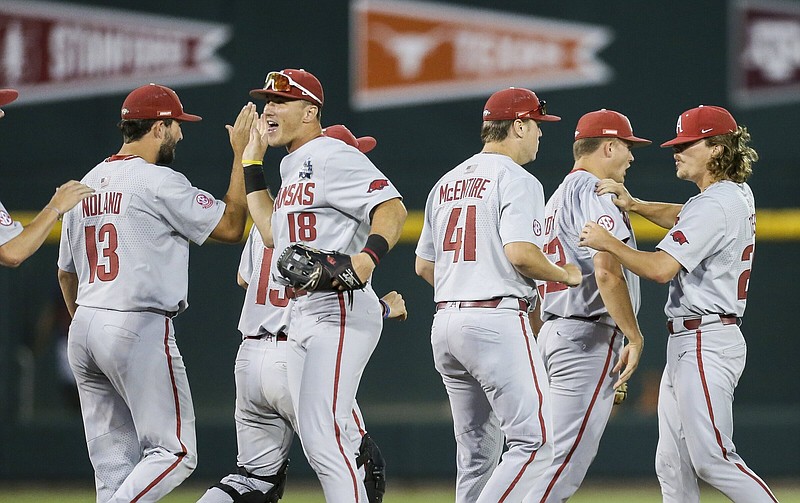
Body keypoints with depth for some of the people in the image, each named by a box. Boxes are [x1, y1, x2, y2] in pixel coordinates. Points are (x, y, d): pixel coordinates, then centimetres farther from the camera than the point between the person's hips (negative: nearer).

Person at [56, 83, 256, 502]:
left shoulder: (86, 185, 15)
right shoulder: (159, 181, -9)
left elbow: (65, 272, 22)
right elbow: (230, 226, -5)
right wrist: (242, 154, 1)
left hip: (83, 327, 8)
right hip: (139, 329, -8)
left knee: (114, 463, 9)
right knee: (174, 451, -6)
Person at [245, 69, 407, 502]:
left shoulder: (332, 157, -10)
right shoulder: (290, 165, 21)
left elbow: (392, 207, -20)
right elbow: (275, 234, 23)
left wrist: (367, 258, -37)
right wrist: (251, 163, 23)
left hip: (340, 313, -11)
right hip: (302, 316, 11)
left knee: (323, 437, -18)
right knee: (316, 442, 11)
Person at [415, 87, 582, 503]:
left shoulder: (447, 183, 18)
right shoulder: (516, 180, -7)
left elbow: (423, 265, 20)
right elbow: (520, 252, -20)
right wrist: (565, 275, -3)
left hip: (445, 324, 9)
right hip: (498, 321, -9)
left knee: (477, 454, 13)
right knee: (533, 442, -9)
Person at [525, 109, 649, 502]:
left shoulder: (557, 199, 22)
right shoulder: (593, 194, -9)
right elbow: (607, 273, -20)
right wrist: (634, 338, -14)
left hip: (553, 332, 10)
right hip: (589, 337, -10)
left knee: (569, 459, 10)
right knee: (569, 459, -14)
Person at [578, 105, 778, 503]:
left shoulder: (714, 205, -16)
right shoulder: (737, 194, 14)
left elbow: (661, 268, -23)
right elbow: (683, 218, 32)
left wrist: (608, 243, -12)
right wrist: (634, 205, 15)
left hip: (706, 343, -11)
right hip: (684, 347, 11)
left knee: (713, 460, -14)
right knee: (672, 467, 8)